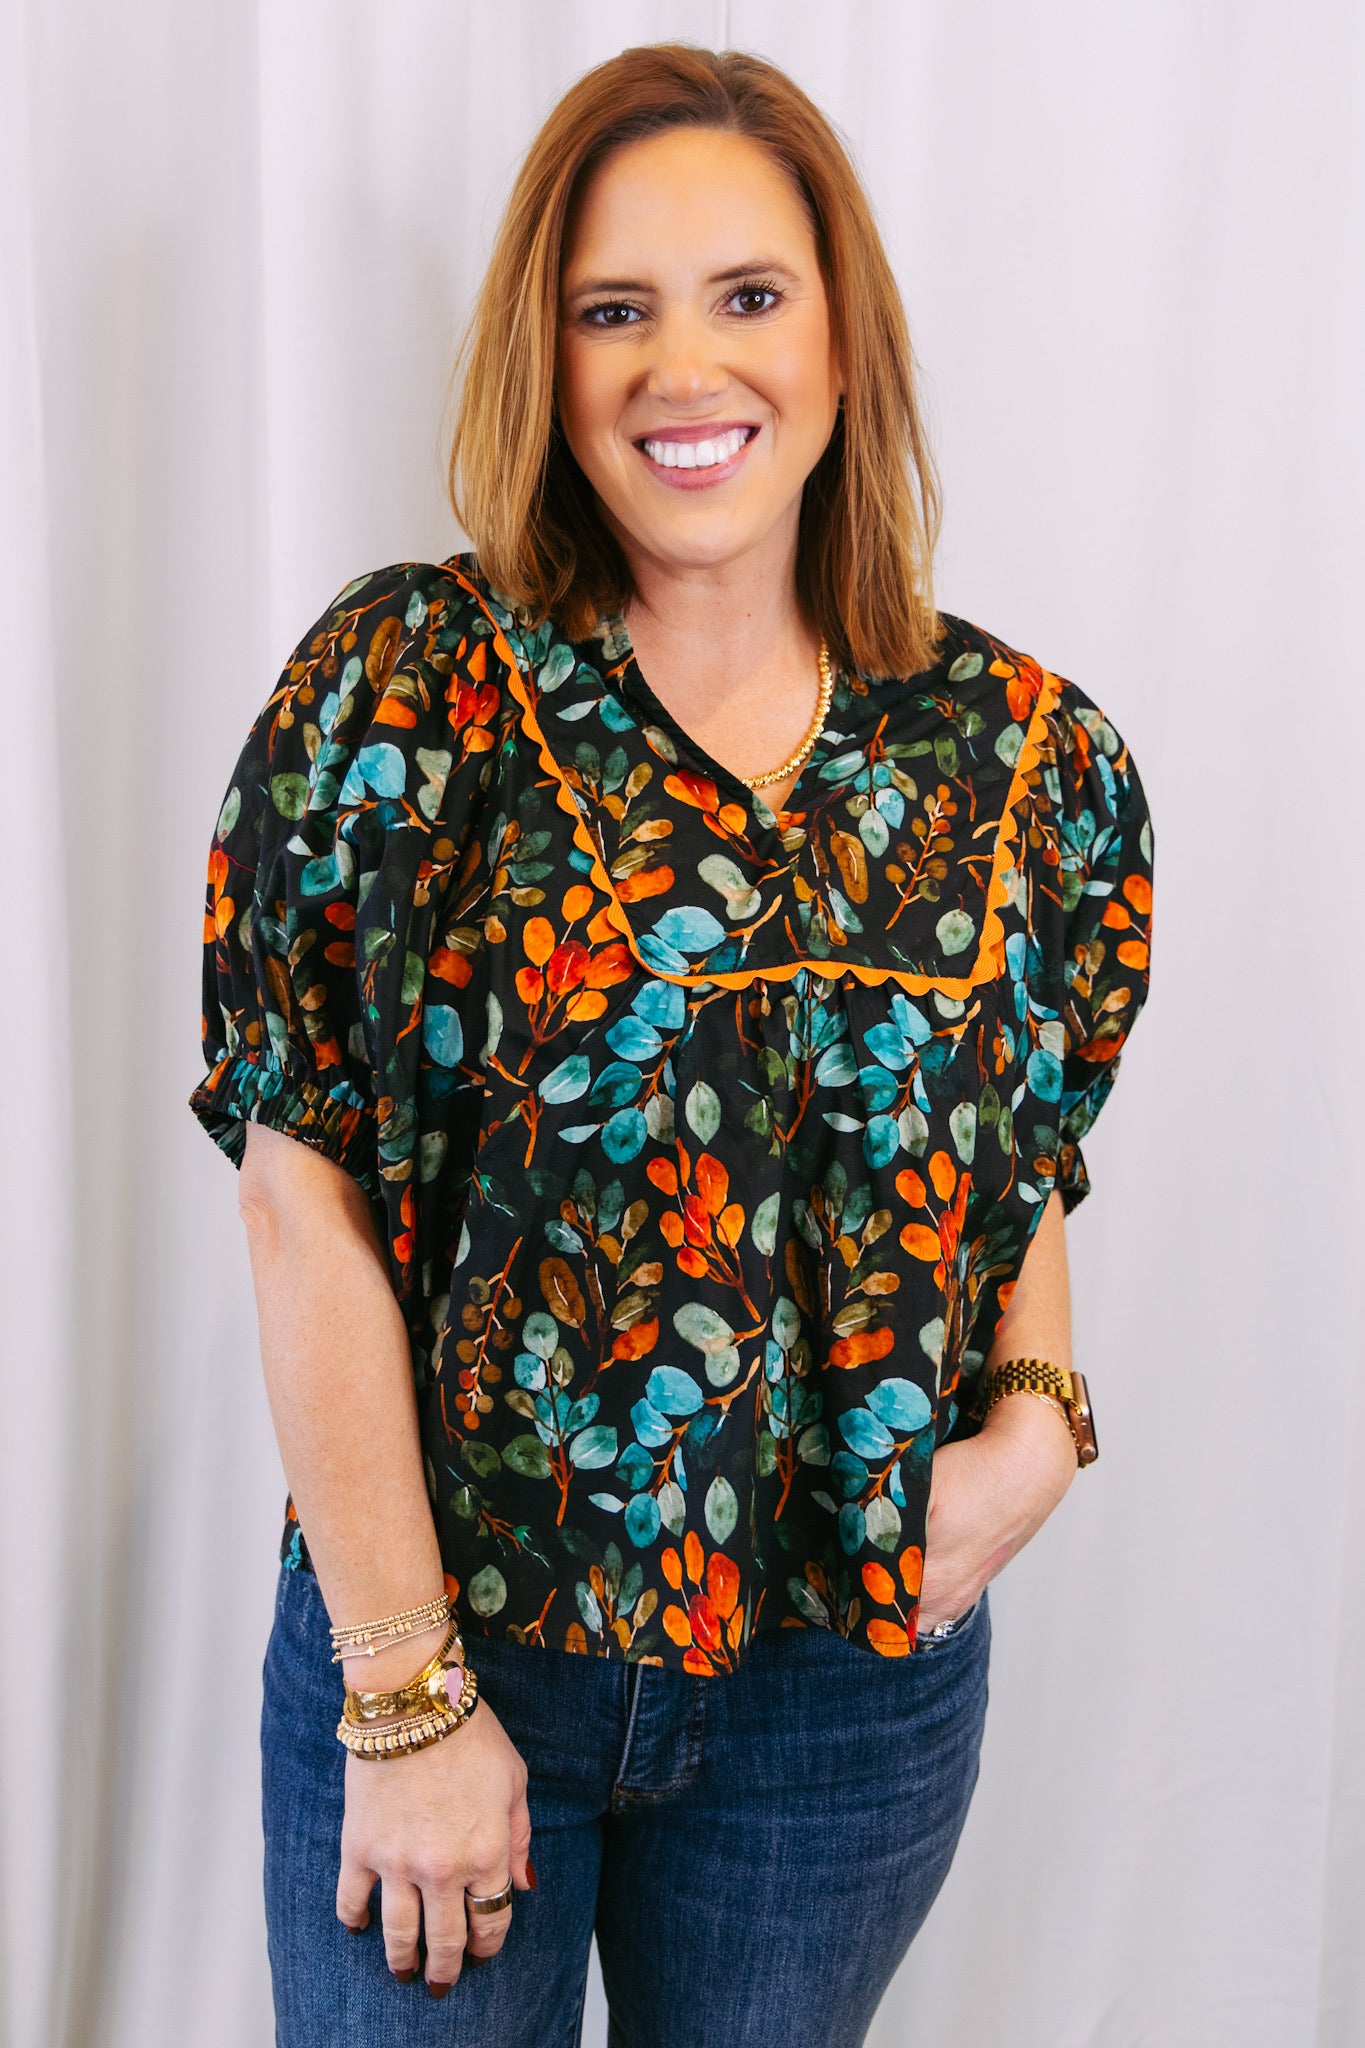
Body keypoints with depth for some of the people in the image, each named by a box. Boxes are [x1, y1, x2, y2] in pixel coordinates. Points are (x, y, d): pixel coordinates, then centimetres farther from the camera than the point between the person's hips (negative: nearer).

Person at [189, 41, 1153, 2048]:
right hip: (431, 1639, -2)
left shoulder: (1028, 759, -3)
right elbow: (309, 1205, -13)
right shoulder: (403, 690, -12)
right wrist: (409, 1691, -13)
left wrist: (1037, 1418, -8)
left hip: (854, 1677, 3)